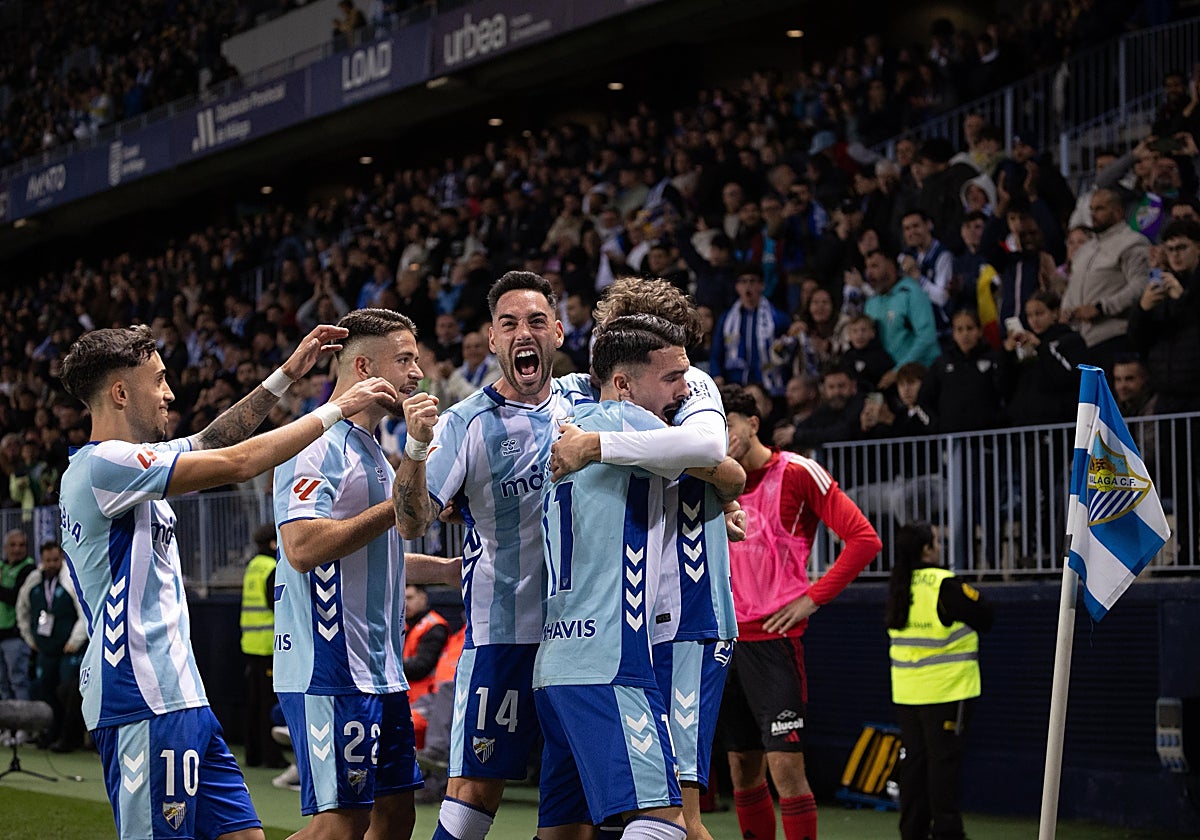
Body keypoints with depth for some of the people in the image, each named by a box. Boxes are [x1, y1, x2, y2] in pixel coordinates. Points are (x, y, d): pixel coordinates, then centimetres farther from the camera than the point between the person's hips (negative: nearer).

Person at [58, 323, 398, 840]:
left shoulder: (115, 463, 17)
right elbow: (237, 463, -15)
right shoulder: (104, 463, -13)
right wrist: (336, 409, -6)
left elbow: (208, 442, 29)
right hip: (144, 700, -10)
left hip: (175, 695, 10)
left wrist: (285, 376, 24)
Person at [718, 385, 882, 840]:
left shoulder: (797, 472, -7)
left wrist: (812, 598, -12)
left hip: (775, 637, -6)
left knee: (785, 764, -11)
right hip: (726, 638, 6)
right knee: (743, 770, 8)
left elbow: (864, 538, -10)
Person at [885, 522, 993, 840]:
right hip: (945, 691, -6)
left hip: (907, 693, 7)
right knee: (943, 760, -3)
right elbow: (985, 616, -10)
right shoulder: (943, 585, -16)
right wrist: (975, 596, 8)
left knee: (914, 759, 10)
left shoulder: (898, 586, 7)